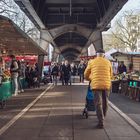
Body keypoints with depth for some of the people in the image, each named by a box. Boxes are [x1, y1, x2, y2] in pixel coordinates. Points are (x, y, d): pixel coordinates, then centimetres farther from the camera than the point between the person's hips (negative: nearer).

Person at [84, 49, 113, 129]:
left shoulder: (91, 62, 5)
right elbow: (111, 75, 15)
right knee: (105, 102, 17)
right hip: (107, 85, 2)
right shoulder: (108, 62, 7)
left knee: (98, 103, -1)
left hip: (96, 85, -2)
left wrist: (90, 79, 32)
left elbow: (86, 75, 12)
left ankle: (101, 122, -8)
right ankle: (103, 118, 31)